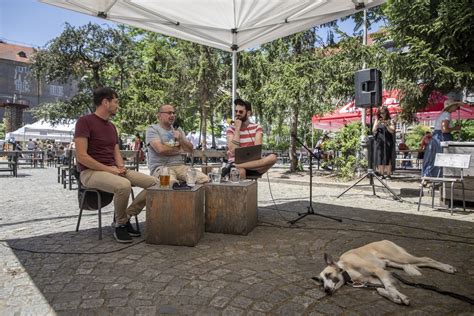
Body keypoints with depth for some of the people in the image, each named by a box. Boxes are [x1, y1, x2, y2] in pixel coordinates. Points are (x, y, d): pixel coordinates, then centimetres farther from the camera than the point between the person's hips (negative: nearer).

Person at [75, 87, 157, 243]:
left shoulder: (111, 126, 16)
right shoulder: (85, 121, -8)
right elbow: (81, 156, -16)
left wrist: (121, 167, -5)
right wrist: (108, 169, -18)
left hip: (114, 170, 8)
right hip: (91, 172, -7)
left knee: (154, 182, -8)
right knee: (124, 185, -38)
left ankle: (126, 216, 1)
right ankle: (120, 225, -12)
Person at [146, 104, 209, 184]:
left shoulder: (178, 130, 21)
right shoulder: (152, 129, 4)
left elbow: (190, 149, 14)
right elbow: (160, 149, -13)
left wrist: (180, 139, -5)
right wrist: (179, 149, 3)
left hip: (180, 166, 5)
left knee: (205, 179, -20)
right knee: (171, 182, -40)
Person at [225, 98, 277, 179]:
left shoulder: (257, 128, 7)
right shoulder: (231, 129, 4)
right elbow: (234, 150, -13)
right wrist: (237, 128, -10)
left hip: (253, 164, 4)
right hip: (236, 163, -4)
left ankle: (234, 167, -32)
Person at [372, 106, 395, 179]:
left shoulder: (390, 121, 5)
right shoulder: (377, 120, 11)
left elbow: (392, 131, -3)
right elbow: (373, 131, 4)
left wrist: (386, 125, -16)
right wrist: (377, 124, -12)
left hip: (388, 142, -2)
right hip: (379, 142, 2)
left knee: (388, 159, -4)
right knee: (380, 158, -1)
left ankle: (388, 174, 0)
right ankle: (382, 174, 4)